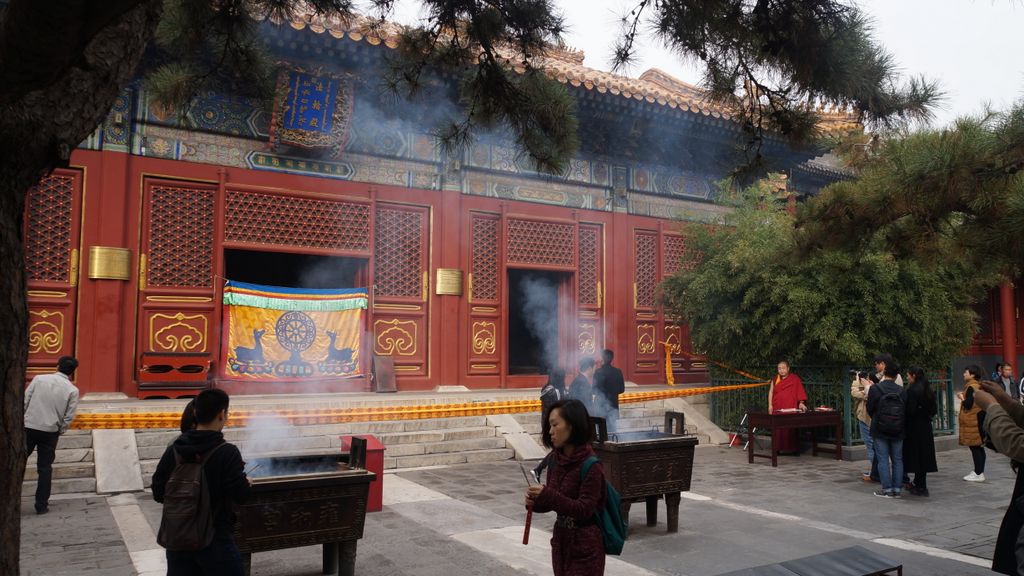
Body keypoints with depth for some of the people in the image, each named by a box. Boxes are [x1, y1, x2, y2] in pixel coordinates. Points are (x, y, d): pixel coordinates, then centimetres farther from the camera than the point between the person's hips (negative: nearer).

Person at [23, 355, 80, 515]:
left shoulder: (39, 379, 0)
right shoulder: (73, 390, -4)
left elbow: (24, 401, -1)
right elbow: (69, 416, -5)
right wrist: (60, 431, 9)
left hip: (28, 427, 1)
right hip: (50, 431, -1)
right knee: (45, 468, 9)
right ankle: (41, 505, 11)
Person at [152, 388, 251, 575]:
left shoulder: (173, 451, -2)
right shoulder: (227, 453, -17)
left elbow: (158, 493, 3)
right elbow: (241, 495, -16)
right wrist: (246, 482, 5)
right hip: (215, 539, -5)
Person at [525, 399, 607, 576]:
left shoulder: (591, 466, -21)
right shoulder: (556, 460, 1)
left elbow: (584, 509, -23)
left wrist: (546, 495, -31)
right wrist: (535, 502, -11)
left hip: (585, 546, -7)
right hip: (561, 541, 7)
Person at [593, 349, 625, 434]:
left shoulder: (599, 372, -12)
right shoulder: (618, 372, 1)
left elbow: (595, 390, -11)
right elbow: (621, 389, 6)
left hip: (600, 403, -4)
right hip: (613, 403, 4)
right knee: (613, 430, 7)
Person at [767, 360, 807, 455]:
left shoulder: (795, 379, 2)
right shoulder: (775, 379, 13)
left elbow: (800, 391, -4)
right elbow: (771, 392, 13)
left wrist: (801, 403, -17)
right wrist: (770, 405, 4)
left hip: (790, 408, -3)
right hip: (777, 408, 3)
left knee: (790, 428, -6)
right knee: (778, 428, -2)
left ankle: (792, 448, 1)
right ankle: (780, 448, 3)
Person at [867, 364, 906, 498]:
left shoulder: (875, 389, -10)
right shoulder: (902, 391, -1)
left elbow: (870, 409, -4)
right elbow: (906, 411, 3)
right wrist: (903, 428, 17)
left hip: (880, 430, -3)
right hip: (898, 431, 3)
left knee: (883, 459, 2)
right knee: (897, 459, 10)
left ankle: (887, 489, 1)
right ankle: (897, 488, 12)